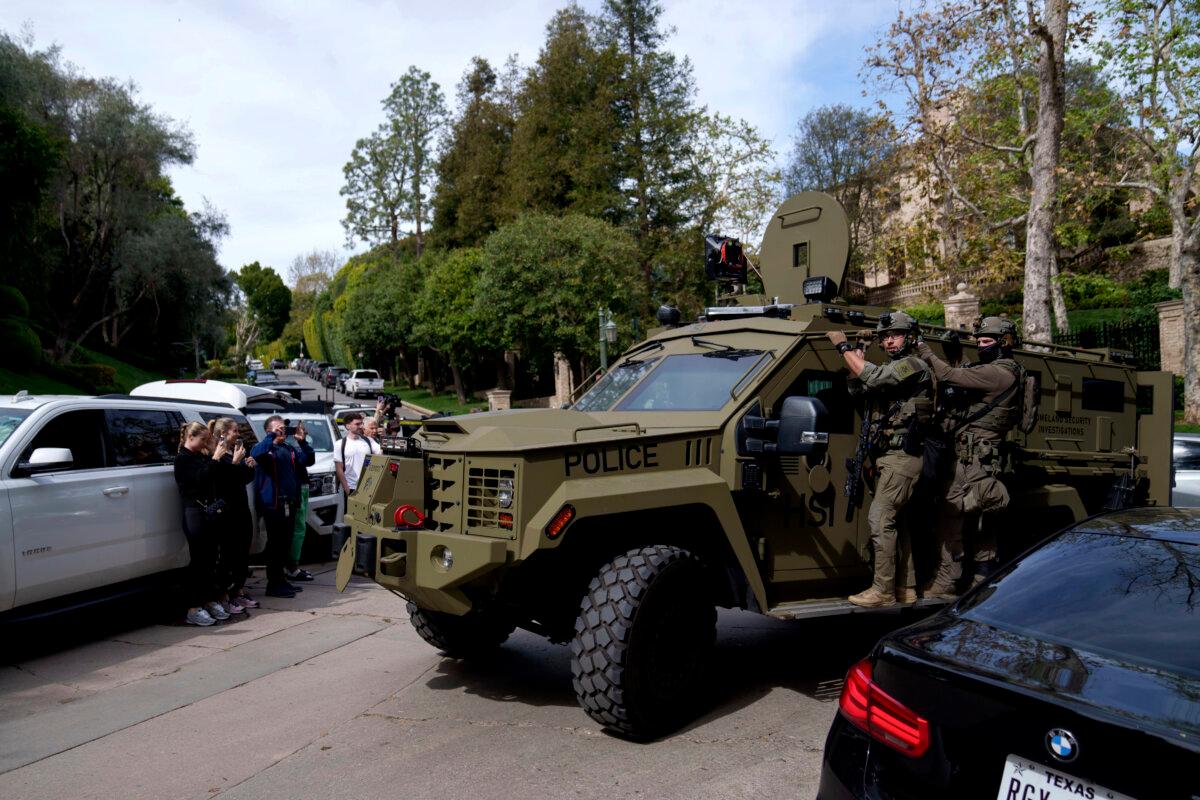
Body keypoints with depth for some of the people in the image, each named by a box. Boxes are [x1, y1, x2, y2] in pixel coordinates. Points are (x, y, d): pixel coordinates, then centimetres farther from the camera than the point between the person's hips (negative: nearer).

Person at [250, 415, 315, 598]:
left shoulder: (289, 449, 17)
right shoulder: (266, 448, -4)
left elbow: (309, 460, 11)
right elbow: (255, 454, -27)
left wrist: (303, 441, -1)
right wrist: (272, 436, -23)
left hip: (289, 502, 7)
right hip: (273, 503, -7)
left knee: (285, 543, 13)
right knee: (275, 544, -3)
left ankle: (280, 580, 24)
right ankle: (273, 585, 3)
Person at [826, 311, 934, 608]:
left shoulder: (913, 366, -9)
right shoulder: (891, 371, 21)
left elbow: (872, 377, -24)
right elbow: (856, 387, 14)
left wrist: (844, 346, -15)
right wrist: (857, 357, 1)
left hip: (901, 458, -10)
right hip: (888, 457, 10)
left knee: (881, 519, -13)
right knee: (893, 521, 12)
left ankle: (883, 591, -10)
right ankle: (905, 587, 20)